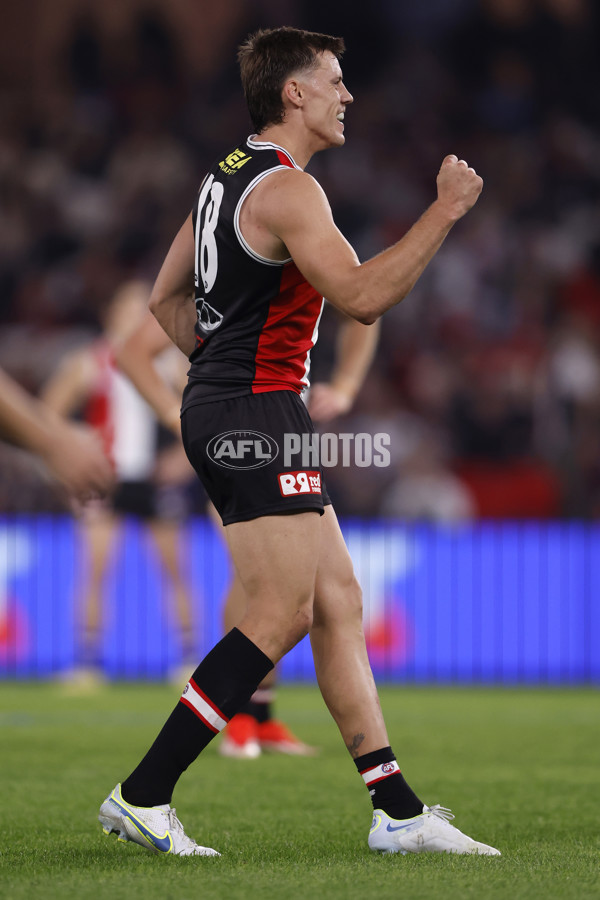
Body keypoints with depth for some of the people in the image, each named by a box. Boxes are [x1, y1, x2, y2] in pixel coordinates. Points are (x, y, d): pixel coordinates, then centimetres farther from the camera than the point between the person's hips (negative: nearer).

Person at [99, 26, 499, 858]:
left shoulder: (228, 174, 18)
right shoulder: (285, 188, -14)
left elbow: (166, 296, 24)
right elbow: (362, 295, -25)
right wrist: (446, 210, -19)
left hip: (223, 408, 11)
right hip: (256, 417, -11)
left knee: (337, 603, 7)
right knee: (281, 616, -11)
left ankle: (398, 812, 7)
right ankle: (143, 796, -10)